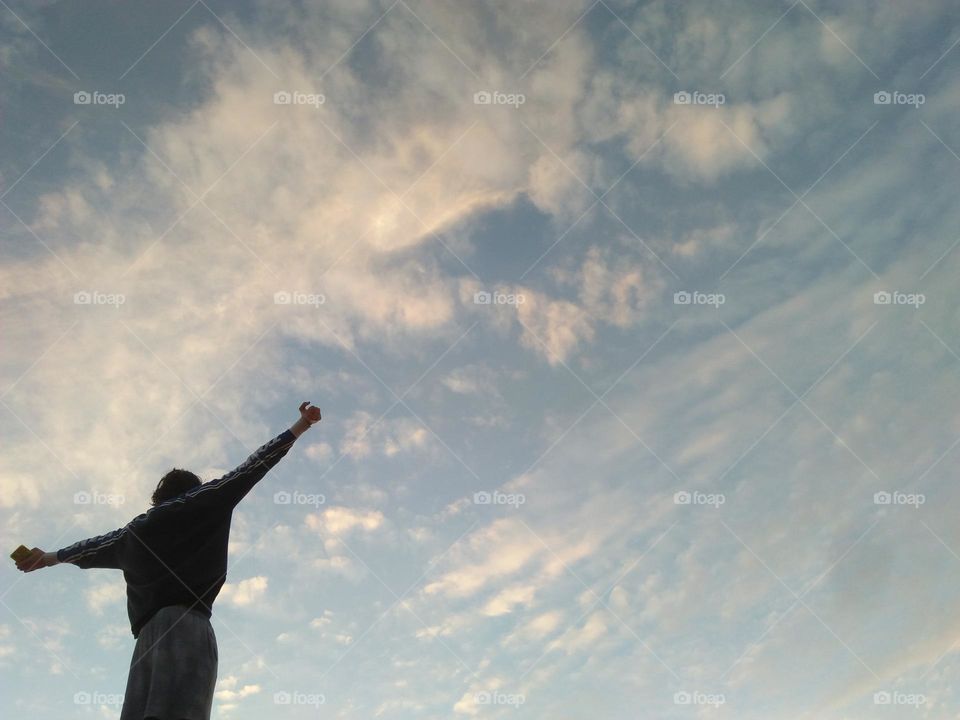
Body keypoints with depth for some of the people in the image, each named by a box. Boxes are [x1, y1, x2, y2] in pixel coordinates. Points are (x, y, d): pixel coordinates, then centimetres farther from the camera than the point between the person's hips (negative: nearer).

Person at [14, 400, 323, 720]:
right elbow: (250, 469, 18)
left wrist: (51, 557, 66)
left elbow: (98, 545, 47)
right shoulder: (200, 502, 17)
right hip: (187, 624, -5)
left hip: (148, 632, 6)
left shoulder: (137, 528, 30)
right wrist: (299, 427, 23)